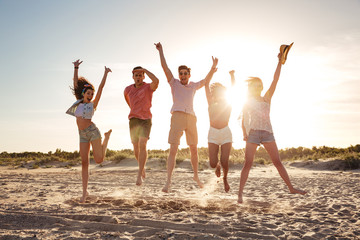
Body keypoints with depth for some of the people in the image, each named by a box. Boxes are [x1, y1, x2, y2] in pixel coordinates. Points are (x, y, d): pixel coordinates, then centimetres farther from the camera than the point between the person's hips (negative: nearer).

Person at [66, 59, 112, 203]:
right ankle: (85, 192, 3)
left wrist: (106, 73, 5)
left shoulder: (93, 104, 3)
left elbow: (101, 87, 2)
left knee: (99, 160, -9)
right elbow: (75, 84, 12)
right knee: (84, 162, -1)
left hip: (92, 131, -4)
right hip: (83, 135, 4)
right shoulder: (79, 103, 12)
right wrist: (76, 68, 8)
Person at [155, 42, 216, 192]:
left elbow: (206, 80, 36)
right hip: (177, 117, -4)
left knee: (194, 149, 12)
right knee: (173, 150, -13)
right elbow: (164, 67, 6)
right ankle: (168, 181, -14)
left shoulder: (193, 86, 23)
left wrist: (213, 68, 32)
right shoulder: (174, 83, 13)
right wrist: (160, 50, 5)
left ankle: (196, 176, 31)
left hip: (191, 118, 4)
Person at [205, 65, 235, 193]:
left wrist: (232, 75, -16)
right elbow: (206, 84, 3)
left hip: (226, 133, -1)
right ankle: (217, 165, 32)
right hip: (213, 134, 1)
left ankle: (225, 178, 23)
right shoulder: (211, 103, 9)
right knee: (213, 164, -7)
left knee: (224, 162, -10)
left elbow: (233, 87, -2)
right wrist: (213, 70, -2)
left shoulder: (228, 103, 8)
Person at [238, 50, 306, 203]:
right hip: (252, 133, -1)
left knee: (277, 162, 3)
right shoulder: (247, 103, 12)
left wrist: (280, 61, -2)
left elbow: (275, 79, 4)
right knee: (248, 163, -7)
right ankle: (240, 193, -4)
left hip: (267, 133, 2)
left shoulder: (267, 98, 12)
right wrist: (244, 134, -5)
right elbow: (243, 121, 11)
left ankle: (291, 188, 10)